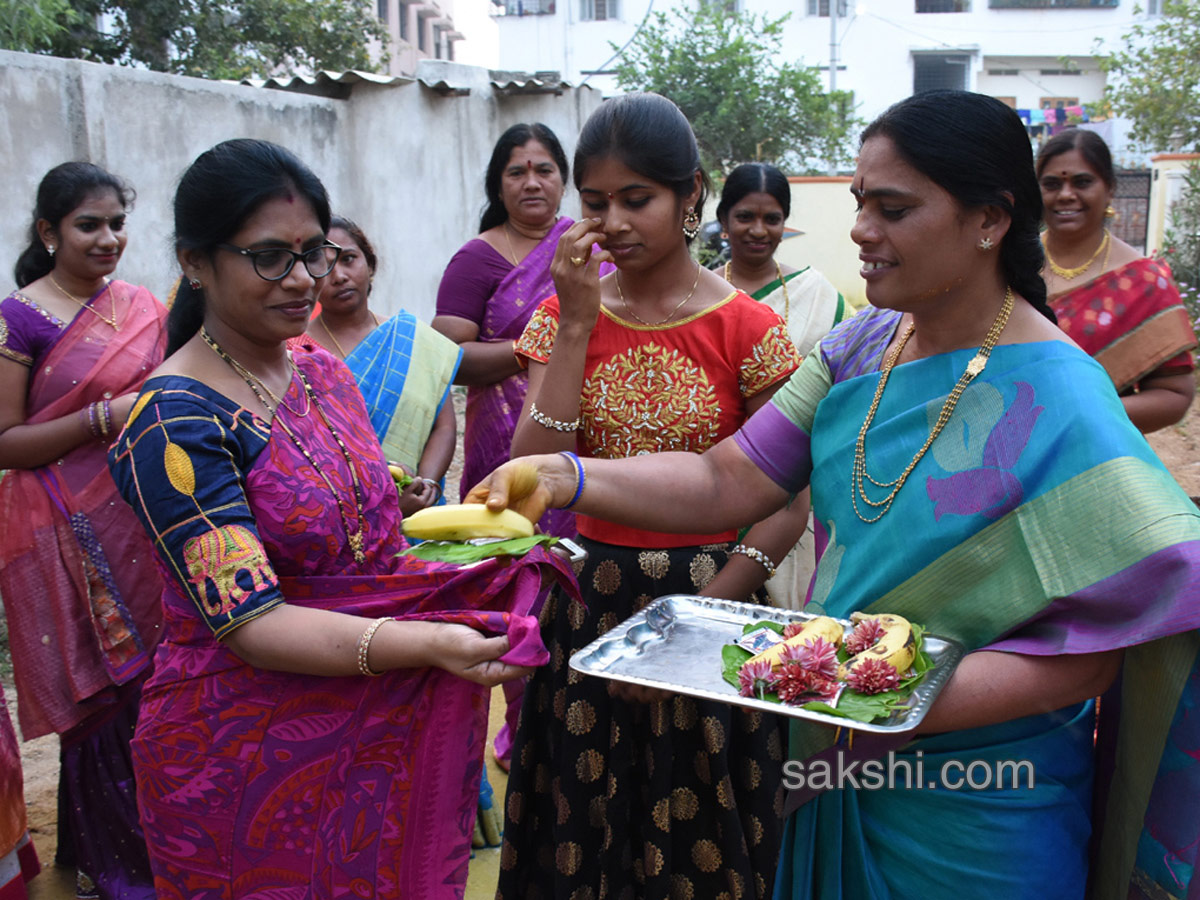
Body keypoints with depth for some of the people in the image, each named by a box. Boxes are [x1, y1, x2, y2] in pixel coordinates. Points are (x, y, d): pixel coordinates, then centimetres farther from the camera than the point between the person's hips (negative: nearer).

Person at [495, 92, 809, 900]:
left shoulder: (746, 328, -8)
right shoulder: (566, 316, 1)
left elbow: (788, 500, -7)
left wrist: (707, 608, -17)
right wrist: (577, 324, -13)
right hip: (587, 603, 3)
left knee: (701, 831, 13)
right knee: (582, 828, 15)